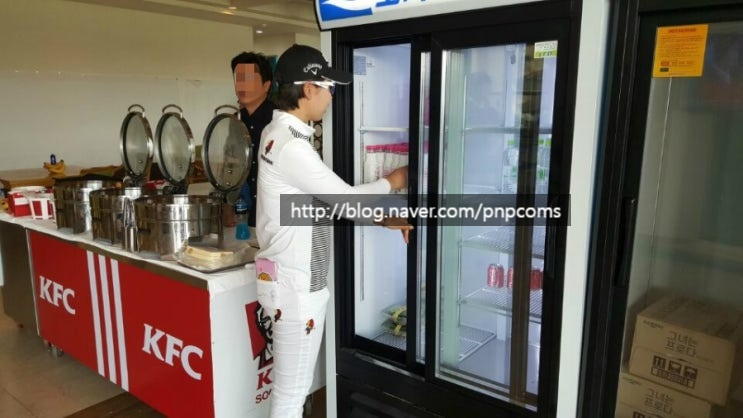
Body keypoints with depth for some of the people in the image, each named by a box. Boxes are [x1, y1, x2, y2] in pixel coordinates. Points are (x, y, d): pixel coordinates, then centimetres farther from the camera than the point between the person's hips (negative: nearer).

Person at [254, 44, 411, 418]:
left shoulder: (283, 135, 10)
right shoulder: (289, 145, -23)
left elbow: (327, 201, 14)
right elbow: (345, 198, -15)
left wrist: (383, 220, 9)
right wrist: (391, 182, 3)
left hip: (299, 279, 10)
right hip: (295, 284, -10)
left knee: (295, 387, 23)